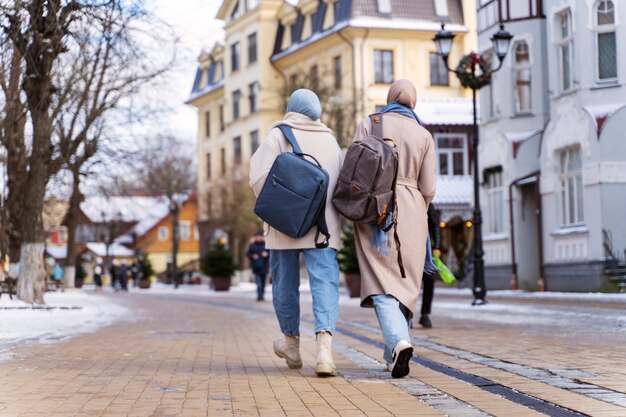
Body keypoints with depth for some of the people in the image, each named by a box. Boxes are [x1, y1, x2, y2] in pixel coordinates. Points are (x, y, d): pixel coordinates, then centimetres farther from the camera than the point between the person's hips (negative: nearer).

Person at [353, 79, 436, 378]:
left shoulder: (369, 125, 2)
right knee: (406, 284, 12)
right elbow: (428, 188, 5)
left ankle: (399, 342, -28)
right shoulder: (423, 135, 6)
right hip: (410, 211, 2)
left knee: (383, 283, -6)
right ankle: (394, 353, 15)